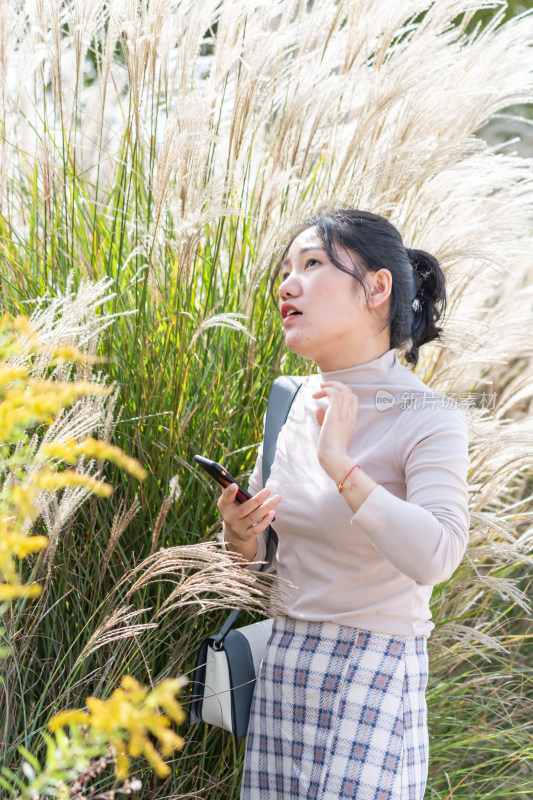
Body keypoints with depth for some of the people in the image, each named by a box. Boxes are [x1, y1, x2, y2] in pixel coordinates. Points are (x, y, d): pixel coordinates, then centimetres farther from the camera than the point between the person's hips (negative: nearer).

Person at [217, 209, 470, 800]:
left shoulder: (429, 418, -12)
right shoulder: (293, 405, 6)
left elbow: (435, 558, -28)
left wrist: (340, 465, -26)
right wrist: (241, 533, -7)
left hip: (376, 669, -6)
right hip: (283, 662, 6)